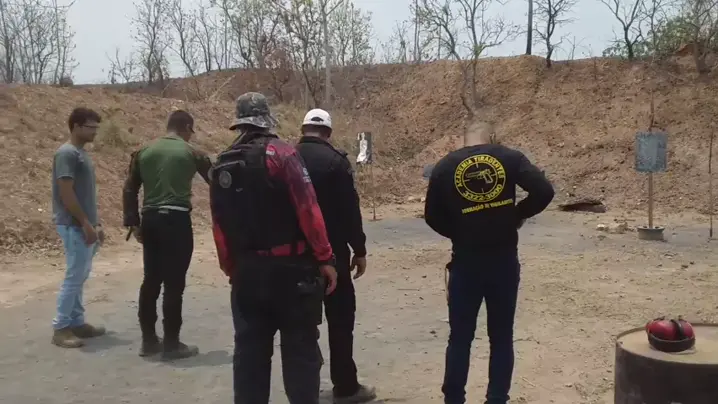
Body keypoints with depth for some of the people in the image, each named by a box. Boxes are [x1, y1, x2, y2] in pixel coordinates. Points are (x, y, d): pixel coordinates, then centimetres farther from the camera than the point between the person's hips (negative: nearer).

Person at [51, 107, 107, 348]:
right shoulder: (67, 153, -14)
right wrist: (85, 224, -19)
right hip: (74, 226, -10)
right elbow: (66, 193, -19)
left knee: (80, 277, 13)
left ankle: (76, 322, 21)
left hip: (85, 225, 10)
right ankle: (61, 328, 1)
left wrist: (96, 224, 18)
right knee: (74, 277, -6)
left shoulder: (82, 153, 15)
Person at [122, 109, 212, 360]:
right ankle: (171, 344, 5)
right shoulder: (191, 153, -1)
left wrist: (133, 222, 12)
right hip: (176, 220, -5)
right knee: (174, 284, -1)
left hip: (150, 219, 5)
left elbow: (130, 190, 8)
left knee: (151, 281, 13)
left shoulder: (144, 152, 10)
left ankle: (148, 340, 20)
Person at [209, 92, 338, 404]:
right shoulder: (281, 155, -9)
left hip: (247, 271, 5)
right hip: (290, 268, -5)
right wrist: (324, 258, -10)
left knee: (250, 351, 13)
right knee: (300, 349, 5)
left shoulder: (221, 166, 8)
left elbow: (220, 226, 9)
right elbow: (307, 211, -15)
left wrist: (231, 268, 17)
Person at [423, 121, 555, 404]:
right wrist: (517, 215, 5)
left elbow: (432, 216, 1)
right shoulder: (509, 158, 1)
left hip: (465, 262, 0)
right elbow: (544, 191, -9)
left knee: (460, 337, 12)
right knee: (501, 337, 13)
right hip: (504, 261, 0)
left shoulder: (445, 166, 3)